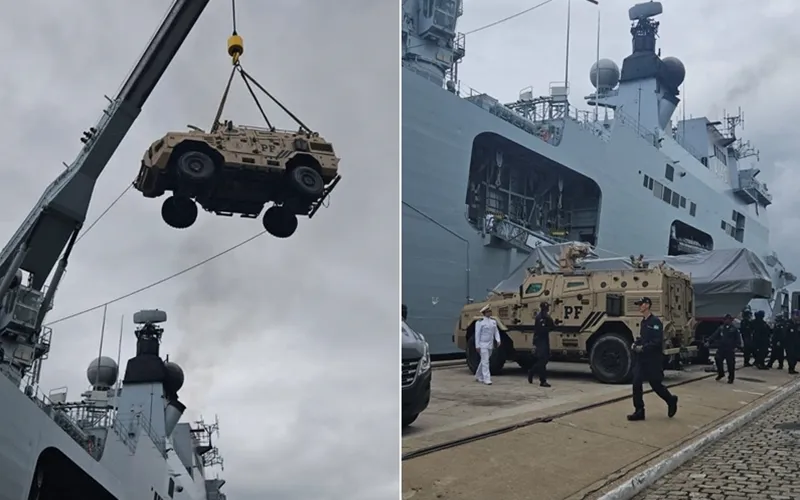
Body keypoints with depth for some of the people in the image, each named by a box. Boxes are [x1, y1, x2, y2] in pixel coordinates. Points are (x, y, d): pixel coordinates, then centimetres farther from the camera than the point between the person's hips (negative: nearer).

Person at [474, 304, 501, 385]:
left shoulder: (493, 321, 9)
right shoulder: (480, 322, -10)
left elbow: (496, 331, 10)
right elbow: (477, 334, -11)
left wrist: (498, 340, -6)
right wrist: (477, 346, -13)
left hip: (490, 345, 7)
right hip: (483, 345, -7)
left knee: (484, 361, 15)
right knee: (485, 362, -9)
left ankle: (478, 376, 30)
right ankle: (487, 379, -9)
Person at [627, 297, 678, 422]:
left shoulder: (655, 322, -14)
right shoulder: (643, 321, 14)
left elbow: (657, 341, -21)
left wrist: (643, 348, -21)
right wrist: (636, 343, 7)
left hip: (653, 359, -8)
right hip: (642, 358, 8)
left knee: (656, 384, 4)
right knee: (636, 384, -1)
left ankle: (671, 401, 30)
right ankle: (639, 411, 3)